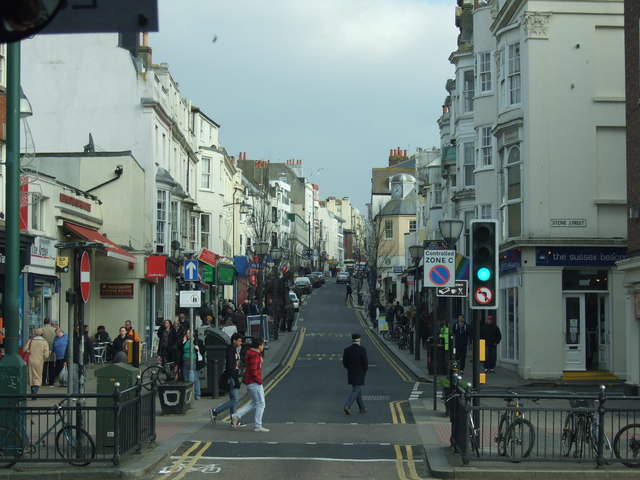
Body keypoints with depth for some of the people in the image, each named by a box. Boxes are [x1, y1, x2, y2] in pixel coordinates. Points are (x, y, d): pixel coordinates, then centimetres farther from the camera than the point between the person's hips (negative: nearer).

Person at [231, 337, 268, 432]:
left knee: (254, 403, 17)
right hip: (255, 383, -10)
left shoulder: (251, 353, 14)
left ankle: (236, 416, 12)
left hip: (249, 382, 10)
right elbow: (254, 371, -26)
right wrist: (259, 381, -15)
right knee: (261, 404, -2)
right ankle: (257, 426, 1)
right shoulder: (255, 356, -19)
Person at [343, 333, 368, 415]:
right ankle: (347, 406, -19)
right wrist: (366, 368, 3)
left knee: (358, 390, 17)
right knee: (355, 391, -3)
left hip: (351, 374, 5)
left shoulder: (347, 350, -1)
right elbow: (365, 362, -17)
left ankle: (362, 408, 23)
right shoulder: (362, 349, -14)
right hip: (360, 374, -5)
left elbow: (344, 363, 1)